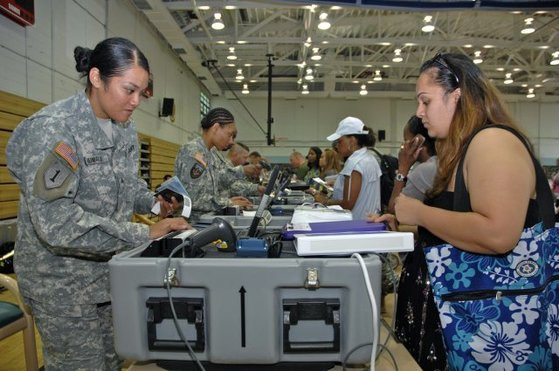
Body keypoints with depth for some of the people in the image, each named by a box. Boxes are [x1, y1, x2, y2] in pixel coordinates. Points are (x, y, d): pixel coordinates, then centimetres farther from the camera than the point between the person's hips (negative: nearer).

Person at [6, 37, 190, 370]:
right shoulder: (52, 129, -23)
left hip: (112, 269, 7)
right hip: (64, 280, -6)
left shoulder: (125, 128, 0)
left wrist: (153, 202, -6)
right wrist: (144, 235, -30)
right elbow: (58, 222, -31)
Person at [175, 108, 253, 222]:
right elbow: (191, 198, -20)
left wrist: (228, 200, 0)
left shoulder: (210, 156, 11)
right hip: (192, 222, -7)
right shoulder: (192, 153, -14)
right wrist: (228, 203, -14)